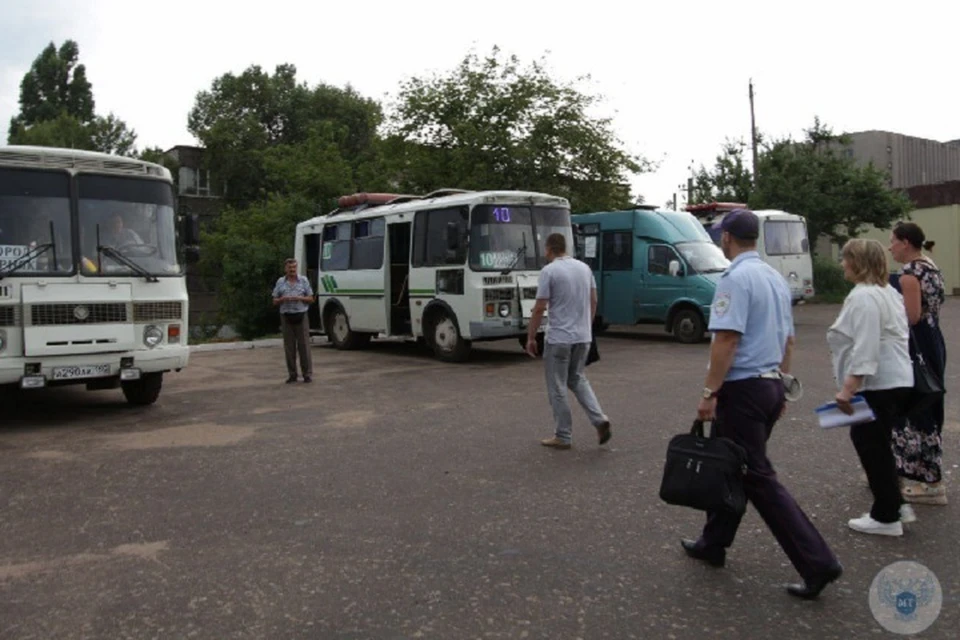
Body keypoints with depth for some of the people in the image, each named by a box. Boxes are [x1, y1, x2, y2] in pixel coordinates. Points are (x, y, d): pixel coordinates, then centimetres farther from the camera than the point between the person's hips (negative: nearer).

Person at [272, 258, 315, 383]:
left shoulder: (304, 280, 7)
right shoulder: (280, 282, 10)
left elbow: (311, 299, 7)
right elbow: (275, 301, 10)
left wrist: (299, 298, -11)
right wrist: (283, 299, -10)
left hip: (301, 316, -1)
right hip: (286, 317, 1)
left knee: (304, 345, -4)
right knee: (289, 347, 3)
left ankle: (307, 373, 1)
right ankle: (292, 374, 10)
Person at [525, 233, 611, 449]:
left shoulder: (549, 271, -12)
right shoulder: (584, 268, 8)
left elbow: (540, 308, -15)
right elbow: (593, 301, 13)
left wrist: (531, 337, -5)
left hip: (559, 338, -7)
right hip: (583, 337, 7)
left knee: (557, 389, 5)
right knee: (577, 379, 22)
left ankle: (563, 437, 12)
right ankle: (599, 419, 7)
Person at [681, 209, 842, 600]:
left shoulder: (735, 278, -15)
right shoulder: (776, 278, 12)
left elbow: (727, 339, -22)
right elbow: (788, 339, 16)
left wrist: (709, 392, -19)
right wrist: (781, 386, 23)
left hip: (742, 388, -9)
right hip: (771, 385, 9)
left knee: (758, 478, -3)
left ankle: (817, 562, -2)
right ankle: (713, 544, 30)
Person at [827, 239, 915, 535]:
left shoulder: (863, 297, -18)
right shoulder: (887, 291, 16)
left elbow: (865, 347, -26)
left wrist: (848, 388, -27)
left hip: (877, 384, -11)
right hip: (895, 379, 11)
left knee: (872, 447, 0)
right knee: (877, 445, 19)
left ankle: (886, 516, 10)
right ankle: (893, 507, 26)